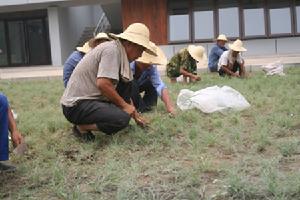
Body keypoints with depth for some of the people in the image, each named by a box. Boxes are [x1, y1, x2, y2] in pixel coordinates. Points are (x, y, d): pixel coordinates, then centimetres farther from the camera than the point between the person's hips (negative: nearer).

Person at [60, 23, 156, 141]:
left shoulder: (119, 52, 11)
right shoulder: (112, 50, -17)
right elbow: (102, 83, -28)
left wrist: (136, 115, 20)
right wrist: (124, 105, -15)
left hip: (92, 97, 9)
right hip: (76, 105, -9)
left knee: (126, 82, 8)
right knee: (123, 119, -25)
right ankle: (81, 127, -6)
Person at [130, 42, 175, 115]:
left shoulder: (151, 67, -20)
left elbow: (160, 85, -29)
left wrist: (169, 106, -41)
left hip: (135, 89, 5)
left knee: (151, 84, -16)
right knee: (132, 84, -33)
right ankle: (140, 108, -15)